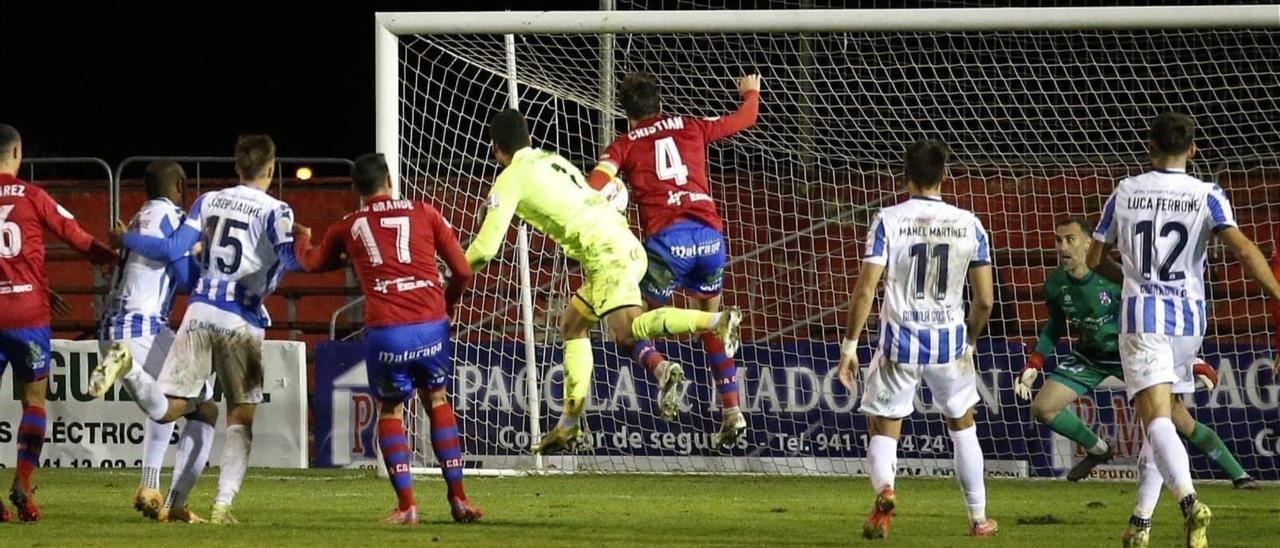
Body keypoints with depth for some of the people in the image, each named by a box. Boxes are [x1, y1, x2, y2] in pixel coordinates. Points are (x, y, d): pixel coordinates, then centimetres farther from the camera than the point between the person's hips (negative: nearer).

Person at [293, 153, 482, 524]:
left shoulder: (346, 228, 14)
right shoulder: (424, 214, 12)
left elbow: (312, 263, 34)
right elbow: (462, 272, 11)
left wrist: (302, 242, 57)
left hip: (385, 331, -1)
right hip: (432, 325, 1)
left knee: (390, 411, 17)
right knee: (437, 400, 22)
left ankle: (406, 505, 4)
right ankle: (458, 498, 19)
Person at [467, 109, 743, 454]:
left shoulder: (510, 179, 4)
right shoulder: (553, 161, 26)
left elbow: (485, 247, 1)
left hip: (604, 251, -9)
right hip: (626, 242, 9)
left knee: (626, 331, -22)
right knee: (573, 324, 18)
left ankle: (717, 321, -39)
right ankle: (569, 425, 15)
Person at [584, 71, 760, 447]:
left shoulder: (625, 145, 12)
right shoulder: (691, 128, 20)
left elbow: (594, 186, -6)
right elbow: (746, 118, 34)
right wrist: (751, 92, 54)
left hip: (667, 239, -4)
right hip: (710, 235, 4)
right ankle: (731, 409, 15)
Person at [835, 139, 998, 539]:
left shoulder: (888, 221, -6)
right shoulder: (968, 225, 0)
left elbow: (865, 290, -11)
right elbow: (984, 299, 2)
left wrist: (849, 346, -3)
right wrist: (969, 341, 20)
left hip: (900, 343, -2)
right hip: (950, 341, 2)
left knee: (883, 427, 9)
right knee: (962, 424, 21)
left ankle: (884, 488, -23)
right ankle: (979, 517, 25)